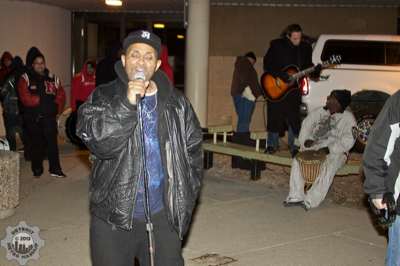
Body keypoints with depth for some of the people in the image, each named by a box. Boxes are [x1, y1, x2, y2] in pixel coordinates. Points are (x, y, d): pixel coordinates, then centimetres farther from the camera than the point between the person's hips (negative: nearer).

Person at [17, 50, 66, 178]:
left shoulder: (52, 78, 9)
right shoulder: (25, 79, 0)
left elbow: (61, 95, 8)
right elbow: (25, 98, -12)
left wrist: (57, 108, -5)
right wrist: (42, 99, -14)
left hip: (49, 117, 1)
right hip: (33, 118, -1)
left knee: (52, 142, -4)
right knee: (36, 144, 6)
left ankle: (55, 169, 2)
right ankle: (37, 169, 19)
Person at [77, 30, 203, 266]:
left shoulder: (176, 103, 7)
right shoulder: (103, 98, -1)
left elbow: (193, 149, 11)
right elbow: (98, 141, -17)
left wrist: (185, 198, 5)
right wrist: (127, 104, -25)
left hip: (163, 215, 2)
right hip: (114, 218, -2)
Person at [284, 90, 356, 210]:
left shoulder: (348, 118, -5)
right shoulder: (319, 112, 10)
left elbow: (347, 141, -12)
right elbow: (306, 124, 11)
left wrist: (329, 149, -22)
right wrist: (306, 139, -9)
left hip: (336, 151, -4)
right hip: (315, 147, 4)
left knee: (328, 168, -34)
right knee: (297, 161, -22)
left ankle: (310, 201, -32)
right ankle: (296, 196, -22)